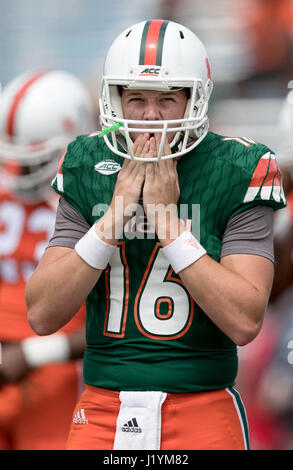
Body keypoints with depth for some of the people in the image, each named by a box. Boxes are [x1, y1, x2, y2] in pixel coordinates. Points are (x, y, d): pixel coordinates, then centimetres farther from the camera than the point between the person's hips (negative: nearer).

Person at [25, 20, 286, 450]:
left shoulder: (236, 175, -5)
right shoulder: (88, 170, 4)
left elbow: (245, 322, -15)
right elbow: (42, 315, -4)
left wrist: (169, 222, -15)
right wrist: (114, 217, -11)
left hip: (202, 412, -2)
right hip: (103, 411, 2)